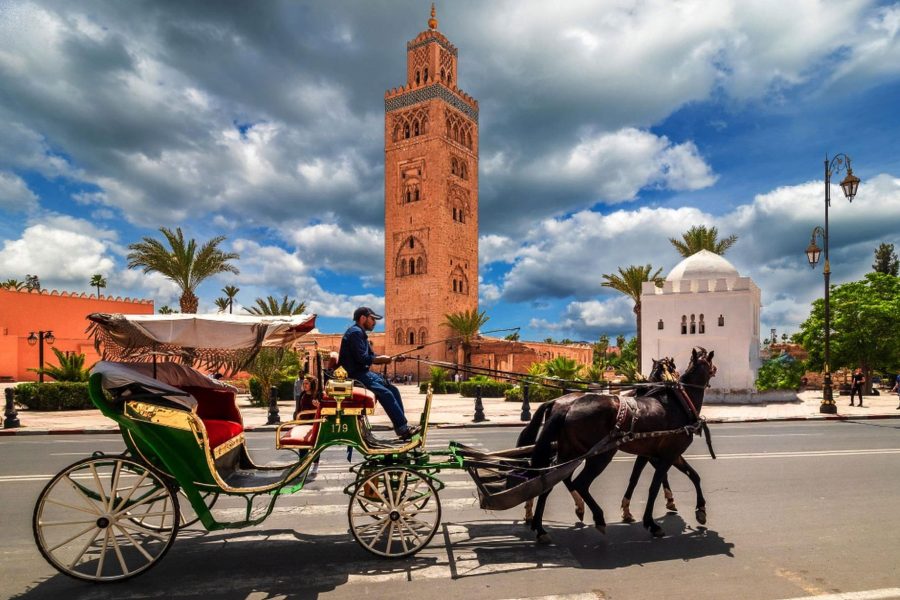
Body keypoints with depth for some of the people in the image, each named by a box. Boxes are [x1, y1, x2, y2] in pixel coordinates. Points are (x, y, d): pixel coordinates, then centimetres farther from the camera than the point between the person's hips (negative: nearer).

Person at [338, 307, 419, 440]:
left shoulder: (361, 333, 18)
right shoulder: (355, 332, -14)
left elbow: (371, 357, 17)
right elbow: (362, 358, -22)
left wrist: (393, 359, 6)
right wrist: (381, 359, -8)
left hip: (363, 372, 10)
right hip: (355, 375, -10)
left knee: (393, 389, 2)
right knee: (386, 393, -20)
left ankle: (402, 427, 0)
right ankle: (402, 428, -16)